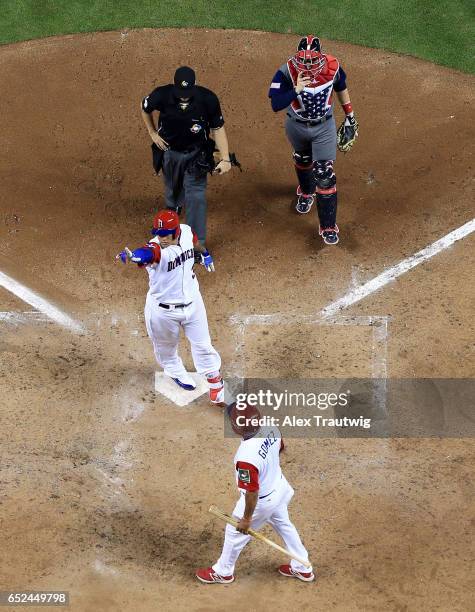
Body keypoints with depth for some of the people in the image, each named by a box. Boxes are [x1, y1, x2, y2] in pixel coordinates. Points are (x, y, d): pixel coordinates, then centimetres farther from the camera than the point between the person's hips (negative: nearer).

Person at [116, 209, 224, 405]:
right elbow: (146, 253, -58)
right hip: (163, 310, -3)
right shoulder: (156, 249, -33)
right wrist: (131, 256, -80)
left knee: (203, 345, 16)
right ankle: (175, 371, 54)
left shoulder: (186, 232, -16)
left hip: (192, 301, 3)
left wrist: (205, 254, 28)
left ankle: (215, 381, 39)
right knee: (166, 347, 22)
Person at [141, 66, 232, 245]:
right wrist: (153, 133, 0)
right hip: (170, 151, 2)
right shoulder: (162, 95, -23)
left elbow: (218, 128, -15)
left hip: (196, 154, -2)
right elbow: (145, 108, 1)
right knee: (172, 190, 22)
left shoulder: (208, 99, -26)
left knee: (196, 196, -9)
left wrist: (225, 159, -21)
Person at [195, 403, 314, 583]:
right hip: (279, 487, 7)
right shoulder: (270, 428, -21)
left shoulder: (246, 457, -42)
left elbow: (252, 492, -30)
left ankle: (223, 572, 45)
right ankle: (302, 568, 49)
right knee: (284, 525, 30)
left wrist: (247, 518, -13)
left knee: (235, 532, 20)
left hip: (261, 501, -7)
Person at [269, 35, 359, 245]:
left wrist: (350, 115, 8)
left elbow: (341, 88, 0)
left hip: (324, 127, -1)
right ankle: (306, 192, 62)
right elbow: (275, 105, -34)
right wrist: (296, 90, -47)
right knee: (302, 160, 28)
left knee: (325, 174, -6)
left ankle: (328, 227, 3)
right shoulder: (287, 72, -29)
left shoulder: (332, 67, -23)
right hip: (296, 126, 1)